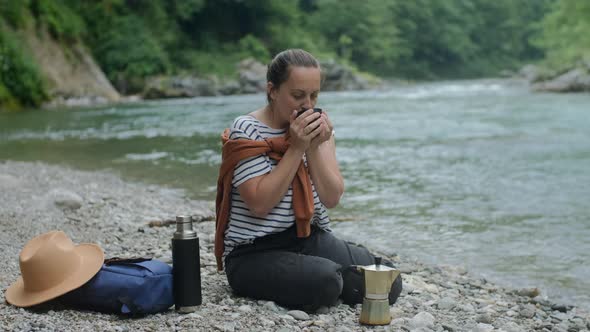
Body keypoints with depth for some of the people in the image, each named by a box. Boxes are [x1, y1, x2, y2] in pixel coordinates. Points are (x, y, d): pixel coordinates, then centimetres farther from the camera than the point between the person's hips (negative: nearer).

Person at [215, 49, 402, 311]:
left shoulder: (317, 128, 8)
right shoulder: (246, 131, -9)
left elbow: (332, 199, -1)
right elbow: (260, 204, -19)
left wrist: (314, 148, -14)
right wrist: (297, 148, -19)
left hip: (312, 240, 6)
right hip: (255, 253, -5)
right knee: (324, 282, -34)